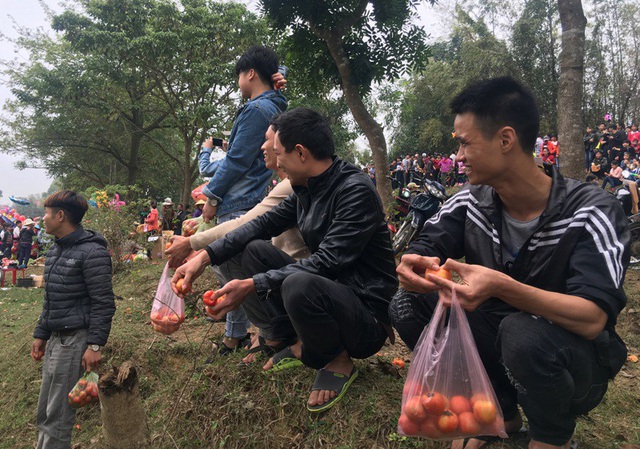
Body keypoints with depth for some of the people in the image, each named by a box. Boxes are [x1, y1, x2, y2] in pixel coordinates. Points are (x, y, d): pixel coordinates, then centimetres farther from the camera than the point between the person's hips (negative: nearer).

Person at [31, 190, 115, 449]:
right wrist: (41, 335, 21)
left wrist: (95, 345, -18)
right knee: (44, 414, 15)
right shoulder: (55, 250, 14)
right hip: (55, 338, 9)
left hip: (75, 340, -9)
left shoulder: (91, 252, -15)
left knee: (57, 417, 0)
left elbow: (103, 303, -16)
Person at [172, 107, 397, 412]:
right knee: (255, 250, 4)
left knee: (299, 284, -37)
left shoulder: (355, 190, -21)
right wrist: (205, 257, 0)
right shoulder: (306, 189, 4)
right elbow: (265, 222, 8)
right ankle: (297, 343, 3)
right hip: (326, 287, 8)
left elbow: (326, 262, -26)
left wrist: (253, 285, -26)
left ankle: (339, 361, -7)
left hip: (367, 315, -8)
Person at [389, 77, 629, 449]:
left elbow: (594, 319, -30)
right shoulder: (471, 202, -6)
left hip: (574, 360, -5)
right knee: (408, 306, -12)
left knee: (523, 334, -37)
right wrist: (415, 265, -32)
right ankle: (500, 412, 5)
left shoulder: (590, 213, -21)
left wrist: (501, 287, -46)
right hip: (496, 339, 5)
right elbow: (426, 249, -6)